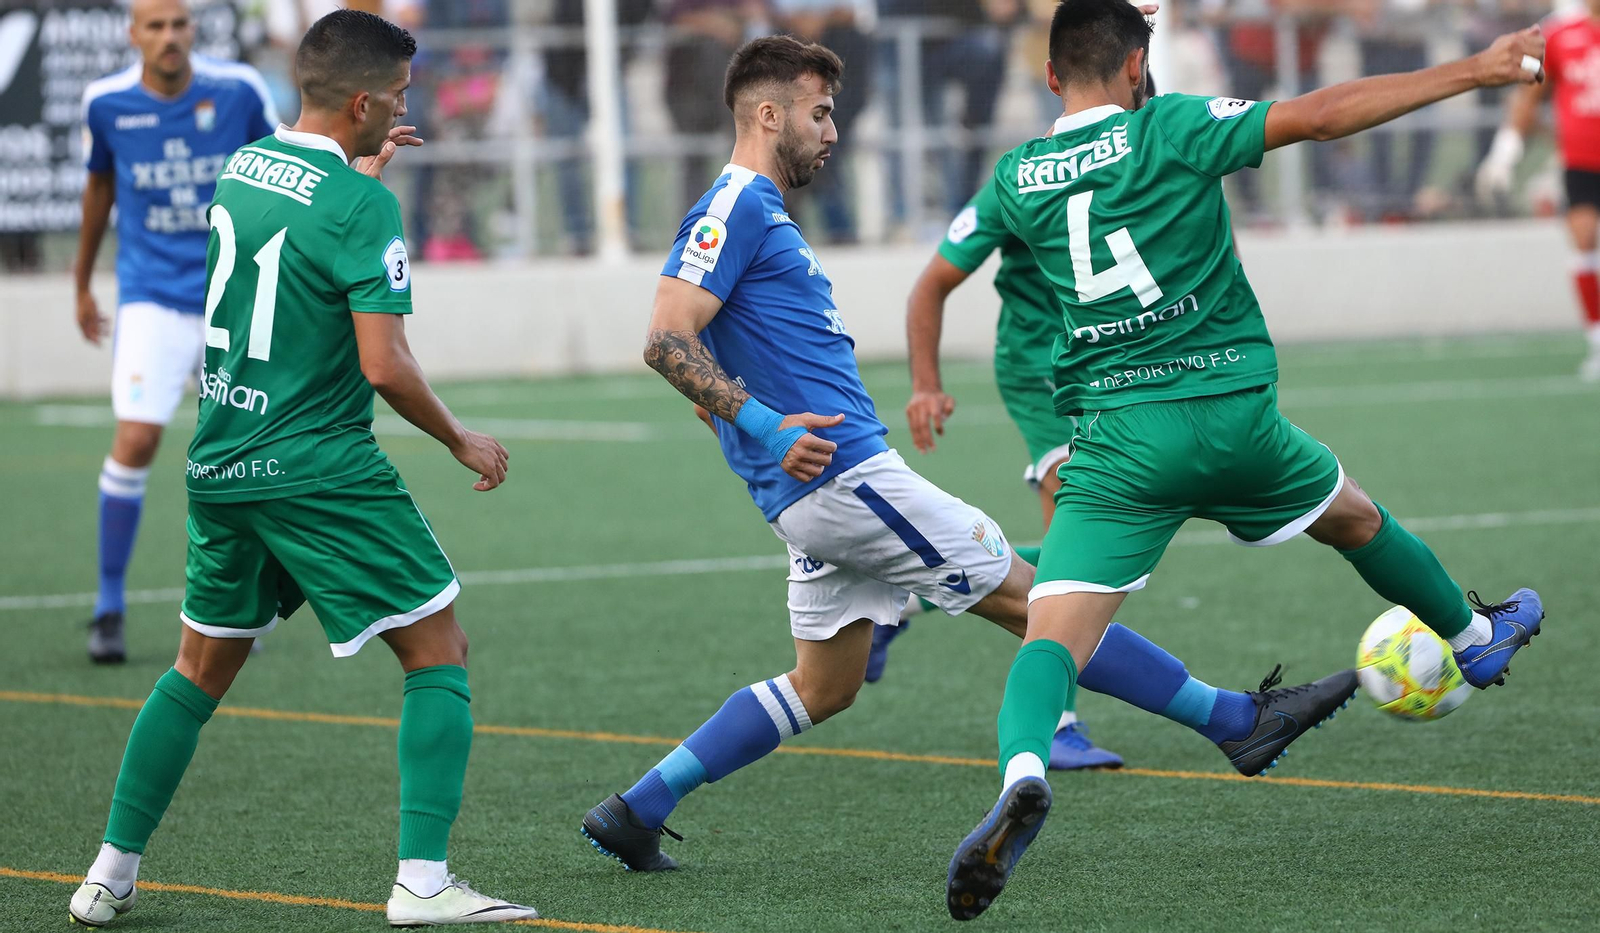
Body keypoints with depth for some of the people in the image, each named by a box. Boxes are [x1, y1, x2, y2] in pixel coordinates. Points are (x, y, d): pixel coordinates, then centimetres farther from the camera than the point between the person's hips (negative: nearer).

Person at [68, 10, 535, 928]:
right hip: (320, 471, -7)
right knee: (439, 652, 1)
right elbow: (385, 365, -19)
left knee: (203, 666, 20)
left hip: (219, 465, 7)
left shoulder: (239, 167, 8)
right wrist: (462, 441, -4)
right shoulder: (362, 204, -15)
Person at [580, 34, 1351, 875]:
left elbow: (716, 378, 26)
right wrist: (764, 425, -26)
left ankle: (635, 813, 13)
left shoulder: (761, 215, 19)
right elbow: (666, 342, -22)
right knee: (1033, 599, -4)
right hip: (843, 479, -11)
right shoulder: (734, 212, -12)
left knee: (821, 689, 15)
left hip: (821, 494, 11)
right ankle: (1235, 720, 1)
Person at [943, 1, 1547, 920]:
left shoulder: (1017, 177, 6)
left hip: (1113, 436, 1)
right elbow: (1321, 115, -11)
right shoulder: (1169, 129, -4)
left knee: (1054, 635, -9)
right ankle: (1476, 635, 52)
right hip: (1232, 414, -1)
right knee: (1355, 517, 28)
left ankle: (1022, 771, -40)